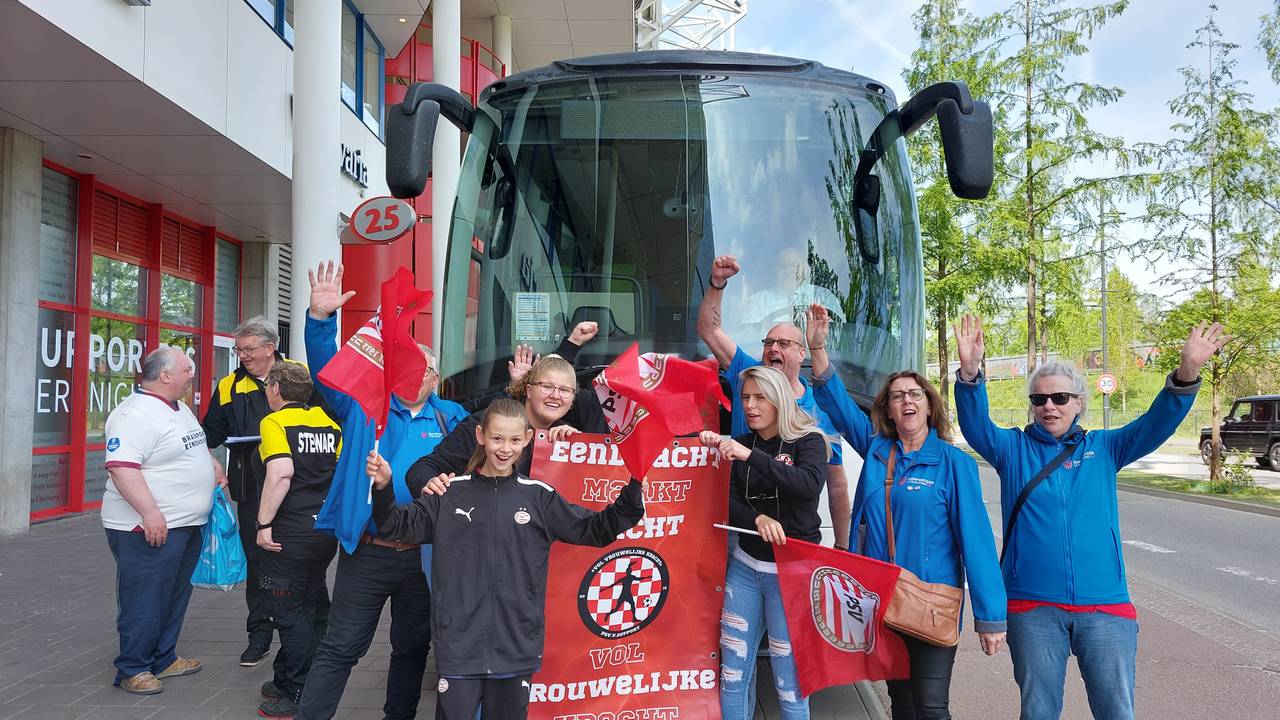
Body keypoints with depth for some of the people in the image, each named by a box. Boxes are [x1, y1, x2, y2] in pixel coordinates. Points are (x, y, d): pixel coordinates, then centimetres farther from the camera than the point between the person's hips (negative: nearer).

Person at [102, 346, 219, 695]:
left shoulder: (180, 409, 14)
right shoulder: (136, 414, -19)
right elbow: (122, 467, -27)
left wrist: (216, 475, 25)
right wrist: (150, 513, -30)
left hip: (187, 526, 10)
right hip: (150, 529, -10)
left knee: (174, 598, 18)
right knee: (144, 602, 1)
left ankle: (163, 659, 31)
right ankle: (132, 670, 14)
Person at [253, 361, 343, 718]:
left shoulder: (274, 423, -8)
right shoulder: (327, 420, 8)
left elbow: (281, 473, -23)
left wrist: (264, 524, -17)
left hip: (291, 532, -6)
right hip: (327, 529, 7)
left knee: (290, 613, 4)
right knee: (306, 609, 18)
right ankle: (286, 678, 32)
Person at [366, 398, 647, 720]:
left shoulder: (540, 497, 1)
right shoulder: (451, 491, 1)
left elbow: (596, 529, 5)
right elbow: (401, 525, 7)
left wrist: (633, 490, -7)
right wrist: (383, 487, -10)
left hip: (516, 645, 1)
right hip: (458, 643, 0)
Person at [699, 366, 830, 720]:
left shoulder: (808, 441, -6)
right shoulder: (740, 443, 5)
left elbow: (810, 484, -26)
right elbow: (730, 504, -2)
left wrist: (749, 455, -33)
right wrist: (758, 519, -23)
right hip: (745, 566, 4)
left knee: (789, 680, 3)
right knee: (732, 674, 7)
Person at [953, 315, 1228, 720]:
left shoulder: (1103, 448, 9)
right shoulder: (1012, 448, 3)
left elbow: (1156, 425, -4)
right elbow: (974, 425, -14)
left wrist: (1186, 375, -22)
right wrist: (970, 372, -32)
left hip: (1105, 604, 1)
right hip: (1032, 605, -1)